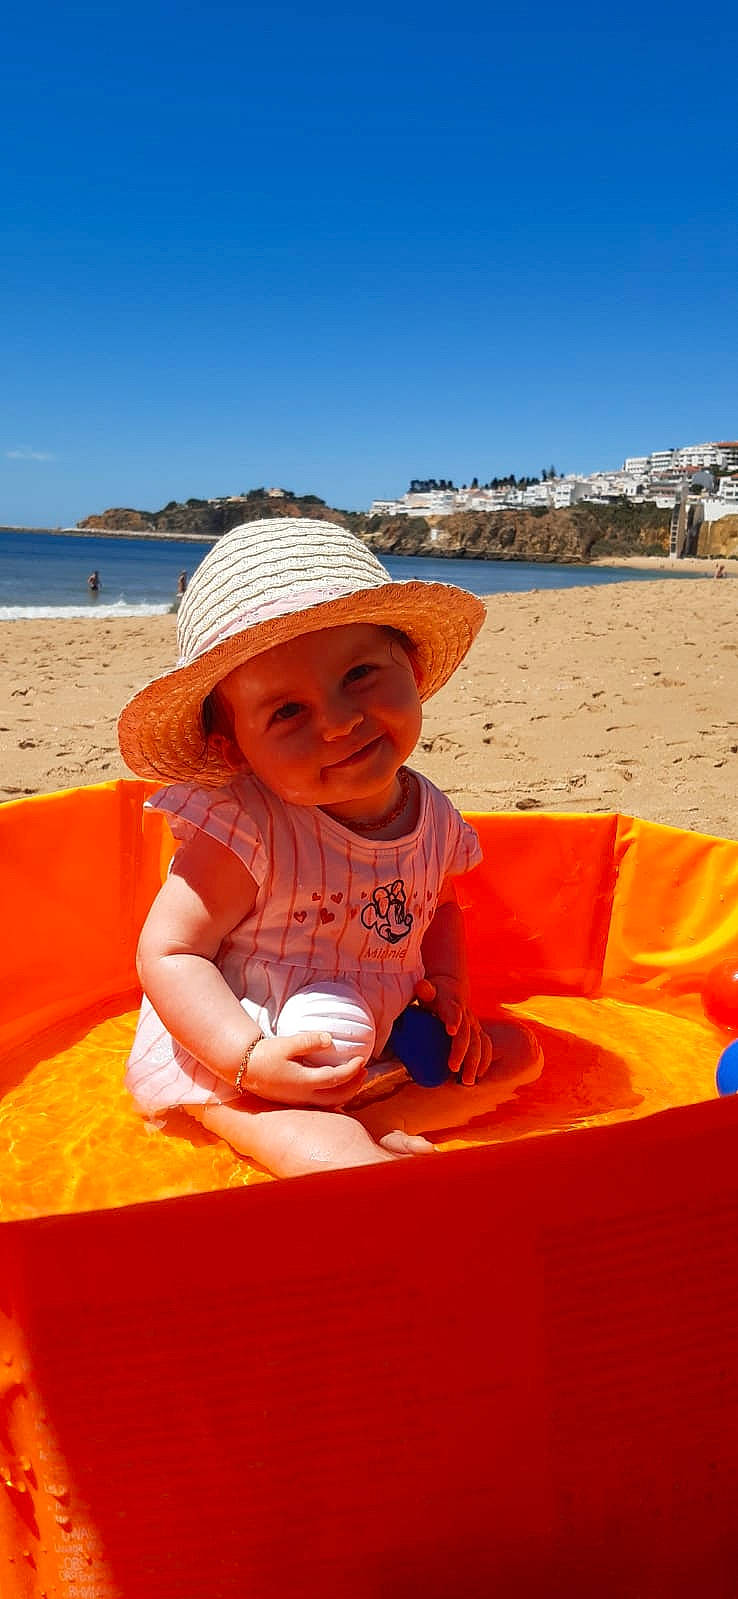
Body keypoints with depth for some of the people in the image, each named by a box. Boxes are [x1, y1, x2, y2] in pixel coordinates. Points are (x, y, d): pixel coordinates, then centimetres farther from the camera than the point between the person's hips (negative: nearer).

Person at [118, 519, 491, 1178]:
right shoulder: (244, 833, -28)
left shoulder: (434, 818, -8)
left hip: (381, 1032, 7)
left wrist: (448, 991, -3)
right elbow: (167, 954, -24)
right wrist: (250, 1059, -34)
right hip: (226, 1045, -7)